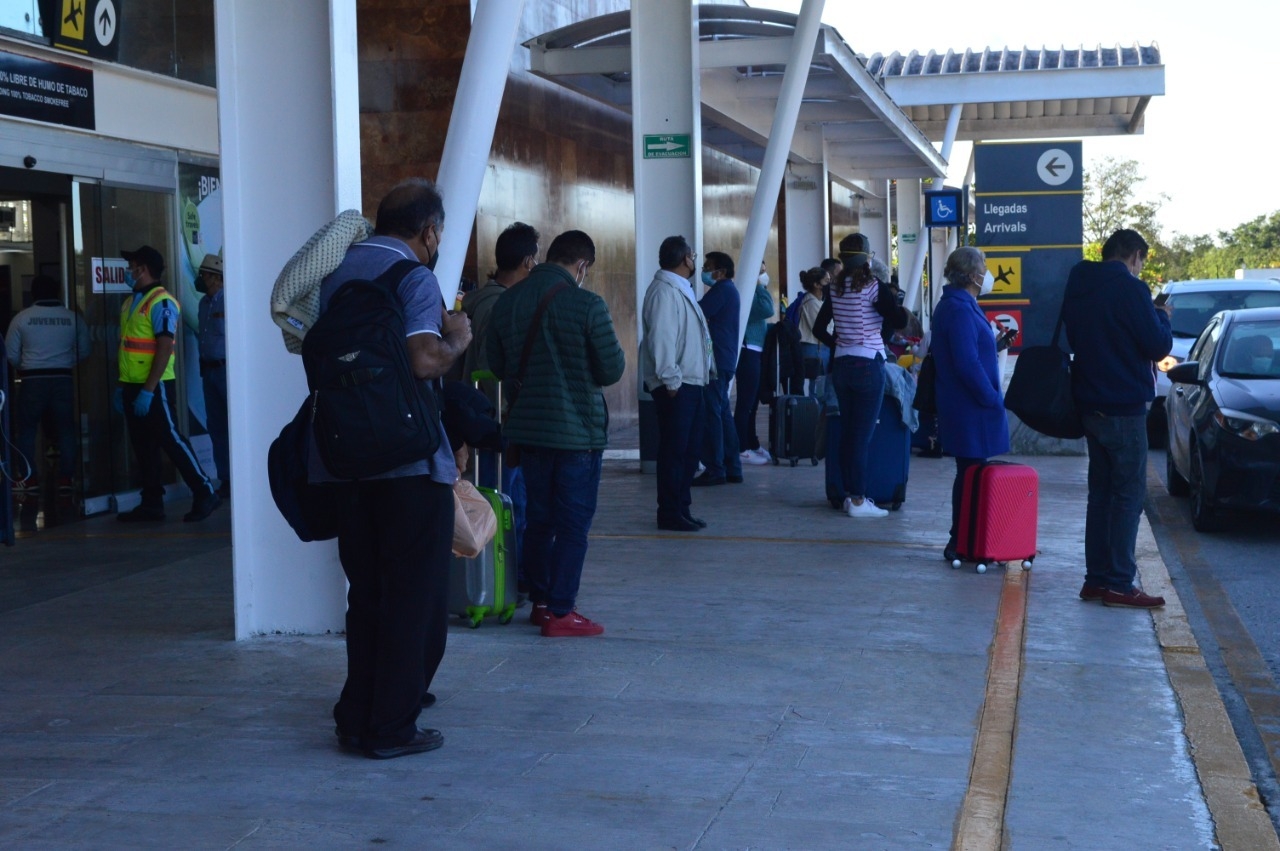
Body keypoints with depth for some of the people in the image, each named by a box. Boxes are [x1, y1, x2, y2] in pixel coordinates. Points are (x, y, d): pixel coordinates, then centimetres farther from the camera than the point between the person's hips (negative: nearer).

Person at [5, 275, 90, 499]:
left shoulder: (22, 318, -1)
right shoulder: (73, 318, 0)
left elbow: (11, 353, 2)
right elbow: (84, 351, 3)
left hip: (33, 380, -1)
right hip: (63, 379, 1)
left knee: (26, 428, 10)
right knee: (66, 429, 9)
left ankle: (30, 479, 6)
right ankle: (66, 479, 6)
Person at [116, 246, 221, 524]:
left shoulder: (161, 302, -12)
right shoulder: (130, 302, 15)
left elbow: (164, 348, -18)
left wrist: (148, 390, -22)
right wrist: (122, 386, 17)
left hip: (155, 387, -8)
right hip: (132, 386, 8)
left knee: (171, 440, -6)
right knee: (143, 447, 10)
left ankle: (205, 493, 1)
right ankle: (152, 503, 15)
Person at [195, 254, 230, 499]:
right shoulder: (204, 303, 11)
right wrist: (204, 368, 15)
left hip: (227, 369, -8)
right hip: (209, 369, 8)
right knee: (215, 425, 10)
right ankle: (225, 478, 17)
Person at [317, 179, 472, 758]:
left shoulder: (338, 273, 14)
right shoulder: (414, 278, -9)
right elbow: (424, 361, -23)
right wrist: (456, 340, -2)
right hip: (408, 460, -7)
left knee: (366, 594, 16)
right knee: (415, 597, 3)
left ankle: (357, 719, 20)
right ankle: (391, 728, 5)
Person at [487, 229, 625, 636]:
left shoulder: (506, 302, 2)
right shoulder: (587, 305, -15)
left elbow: (498, 366, 10)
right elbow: (612, 370, -11)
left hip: (528, 427, 6)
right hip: (578, 430, -6)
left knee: (538, 518, 16)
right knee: (573, 524, 2)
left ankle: (540, 601, 24)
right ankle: (560, 613, 2)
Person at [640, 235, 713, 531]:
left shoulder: (680, 290, 18)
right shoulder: (664, 291, -15)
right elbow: (660, 338, -22)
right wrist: (670, 380, -24)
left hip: (690, 382, 10)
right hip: (676, 385, -10)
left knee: (690, 448, 14)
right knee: (674, 450, -5)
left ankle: (682, 506, 22)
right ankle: (670, 514, 0)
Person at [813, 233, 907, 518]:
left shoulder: (836, 289, 7)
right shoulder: (873, 286, -11)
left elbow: (818, 328, 11)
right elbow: (900, 319, -13)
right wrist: (894, 299, 5)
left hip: (841, 365, 6)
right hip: (868, 365, -6)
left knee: (847, 432, 13)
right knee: (863, 435, -3)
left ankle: (850, 494, 18)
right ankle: (858, 500, -2)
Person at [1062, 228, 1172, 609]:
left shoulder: (1077, 287, 9)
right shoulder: (1130, 289, -15)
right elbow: (1158, 346, -14)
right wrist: (1162, 317, 6)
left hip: (1090, 405, 8)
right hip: (1124, 407, -8)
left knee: (1101, 491, 13)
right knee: (1129, 495, -4)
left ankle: (1096, 577, 14)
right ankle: (1118, 584, -5)